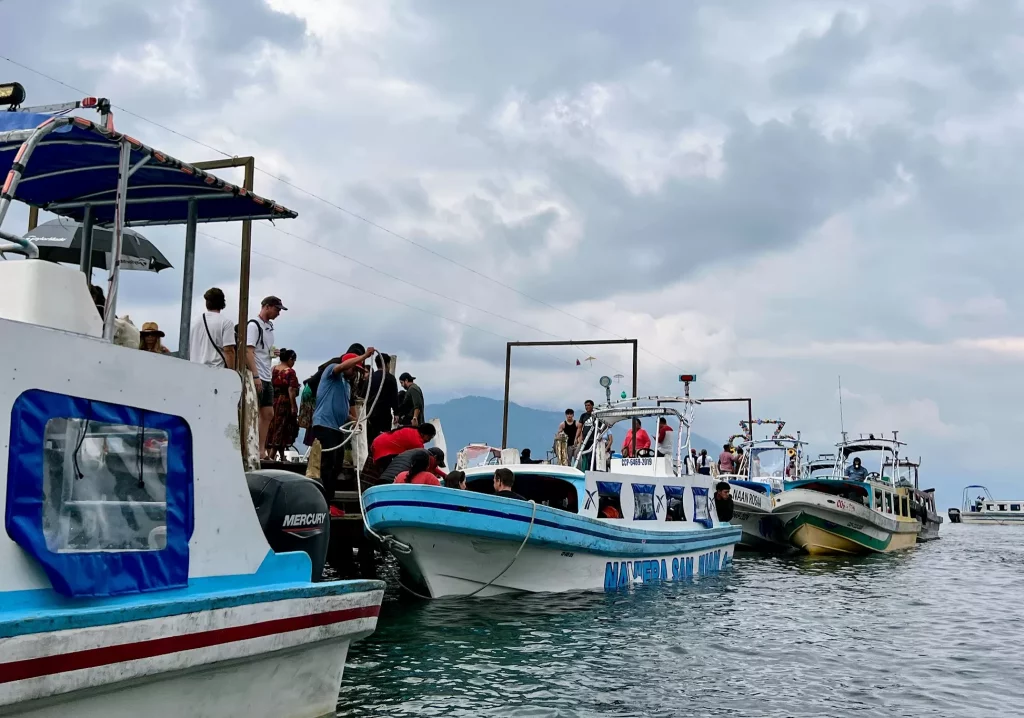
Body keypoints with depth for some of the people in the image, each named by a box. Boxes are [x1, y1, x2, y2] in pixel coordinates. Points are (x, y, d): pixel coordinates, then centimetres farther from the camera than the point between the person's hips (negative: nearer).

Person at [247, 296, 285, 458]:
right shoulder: (253, 325, -10)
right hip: (256, 378, -9)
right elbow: (248, 351, -17)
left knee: (268, 414, 9)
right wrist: (256, 376, -22)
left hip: (267, 378, 9)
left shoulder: (270, 326, 16)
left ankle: (261, 451, 13)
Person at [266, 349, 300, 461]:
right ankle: (271, 456, -7)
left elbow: (271, 385, 11)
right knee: (281, 428, -2)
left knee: (272, 428, 11)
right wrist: (293, 406, -13)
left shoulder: (273, 369, 9)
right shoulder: (290, 371, -9)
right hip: (285, 402, -6)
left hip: (273, 401, 7)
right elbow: (291, 390, -15)